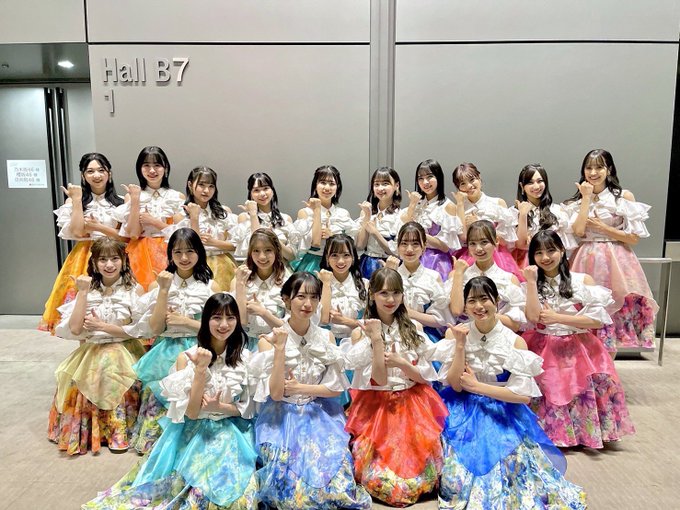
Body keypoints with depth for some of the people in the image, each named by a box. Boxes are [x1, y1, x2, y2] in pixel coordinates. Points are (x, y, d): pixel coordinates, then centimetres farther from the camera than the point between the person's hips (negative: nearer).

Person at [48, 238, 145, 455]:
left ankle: (120, 433, 4)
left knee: (117, 389, -21)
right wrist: (83, 292, -14)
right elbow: (74, 329, -8)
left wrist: (101, 326, -13)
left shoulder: (134, 290, -6)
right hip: (91, 355, 3)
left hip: (123, 356, -3)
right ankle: (85, 432, 14)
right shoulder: (88, 289, 3)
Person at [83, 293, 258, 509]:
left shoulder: (246, 357, -4)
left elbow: (248, 407, 1)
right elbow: (191, 412, -11)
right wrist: (200, 369, -22)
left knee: (227, 486, -21)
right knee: (178, 482, -19)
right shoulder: (187, 358, -6)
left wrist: (218, 406, -18)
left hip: (232, 431, 0)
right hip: (194, 432, 0)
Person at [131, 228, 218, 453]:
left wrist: (186, 321, -12)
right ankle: (155, 442, 9)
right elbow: (154, 329, -6)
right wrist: (164, 290, -13)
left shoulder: (210, 286, 0)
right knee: (159, 398, -16)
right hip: (167, 353, 2)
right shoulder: (158, 284, 3)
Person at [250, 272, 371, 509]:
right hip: (283, 416, -2)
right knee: (290, 470, -25)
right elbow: (276, 393, -13)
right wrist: (280, 349, -21)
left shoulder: (326, 337, 0)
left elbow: (335, 388, -1)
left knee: (333, 469, -19)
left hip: (320, 414, 2)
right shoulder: (269, 340, -8)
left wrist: (298, 387, -13)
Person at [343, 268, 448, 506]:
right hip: (376, 405, -2)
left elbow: (425, 376, 1)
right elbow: (379, 380, -13)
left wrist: (400, 363, -17)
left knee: (421, 455, -17)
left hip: (412, 403, 2)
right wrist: (376, 339, -22)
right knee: (380, 467, -16)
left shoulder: (413, 328, 3)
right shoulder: (361, 333, -5)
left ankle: (414, 486, 13)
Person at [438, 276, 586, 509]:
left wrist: (476, 386, -14)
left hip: (503, 414, 0)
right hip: (463, 413, 1)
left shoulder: (515, 341, -10)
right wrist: (460, 344, -20)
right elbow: (456, 385, -11)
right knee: (458, 469, -17)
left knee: (507, 463, -18)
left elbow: (523, 395, -14)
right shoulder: (454, 333, -6)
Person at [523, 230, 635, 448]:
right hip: (544, 350, 1)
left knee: (584, 393, -16)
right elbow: (533, 317, -12)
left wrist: (557, 317, -12)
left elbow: (598, 320, -8)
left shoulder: (583, 280, -1)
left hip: (578, 350, -1)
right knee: (548, 396, -13)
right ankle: (552, 433, 9)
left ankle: (587, 433, 8)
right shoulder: (532, 284, 5)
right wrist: (532, 281, -13)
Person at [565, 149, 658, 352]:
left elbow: (634, 238, -3)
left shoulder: (624, 197, 1)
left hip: (615, 263, -2)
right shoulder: (577, 201, 9)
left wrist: (602, 227, -10)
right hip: (587, 262, 2)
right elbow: (578, 231, -9)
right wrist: (586, 198, -7)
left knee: (613, 310, -3)